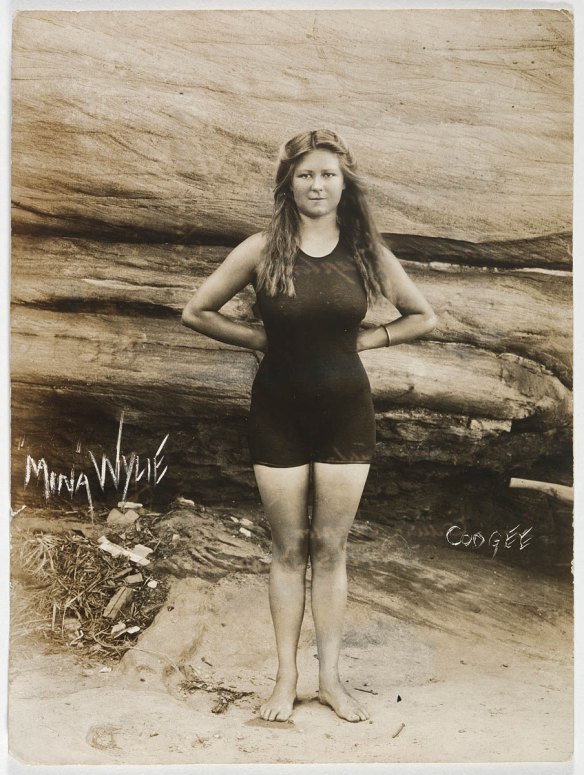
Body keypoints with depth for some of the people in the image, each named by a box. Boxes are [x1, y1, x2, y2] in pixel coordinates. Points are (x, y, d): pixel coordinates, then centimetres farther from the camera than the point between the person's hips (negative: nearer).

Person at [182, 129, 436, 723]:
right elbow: (196, 312, 2)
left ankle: (330, 678, 23)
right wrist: (262, 338, -3)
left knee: (330, 547, 9)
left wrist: (361, 340, -1)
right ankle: (286, 677, 23)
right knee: (288, 549, 9)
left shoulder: (366, 251, -1)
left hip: (346, 412, 1)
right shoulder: (262, 249, -5)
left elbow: (423, 317, 10)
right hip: (278, 413, -1)